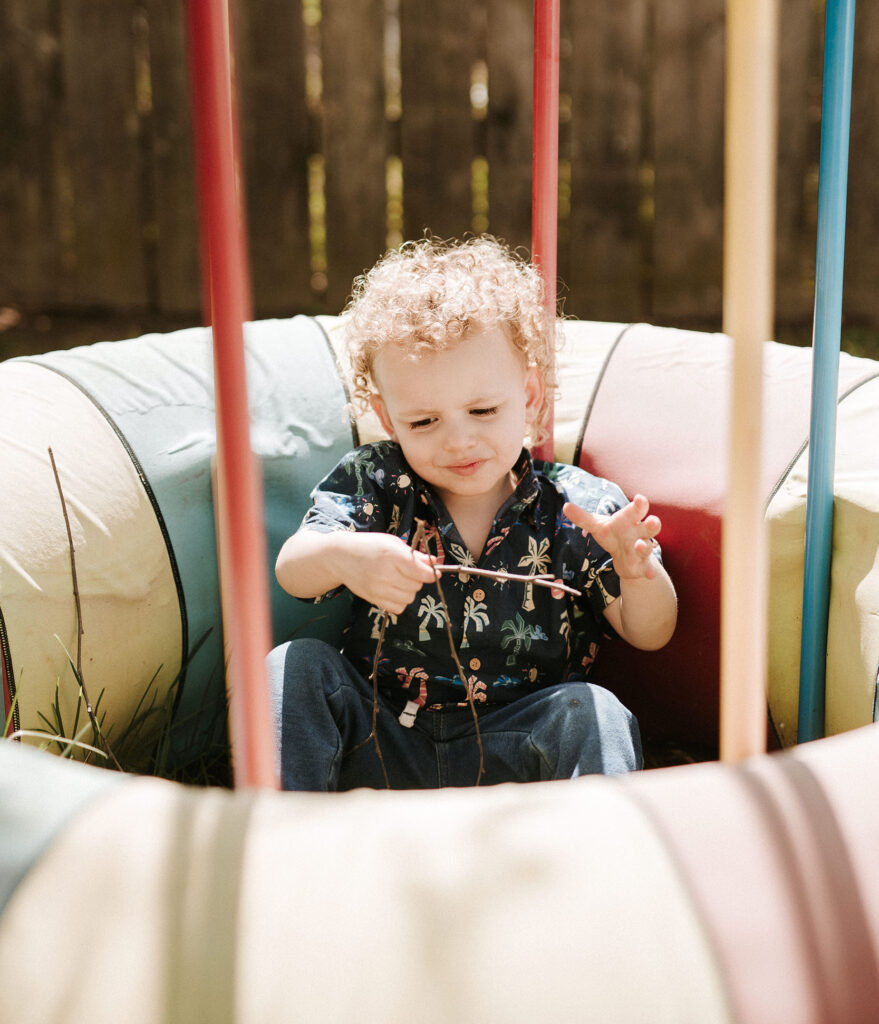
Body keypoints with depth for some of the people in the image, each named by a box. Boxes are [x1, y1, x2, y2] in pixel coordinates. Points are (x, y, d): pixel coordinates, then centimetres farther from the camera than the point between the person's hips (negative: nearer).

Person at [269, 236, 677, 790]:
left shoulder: (577, 508, -4)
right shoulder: (373, 484, 0)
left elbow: (650, 634, -6)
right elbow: (291, 571, -14)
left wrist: (639, 571, -30)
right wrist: (339, 556, -39)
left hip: (512, 759, -2)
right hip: (379, 747, 2)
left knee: (594, 712, -27)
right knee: (296, 667, -18)